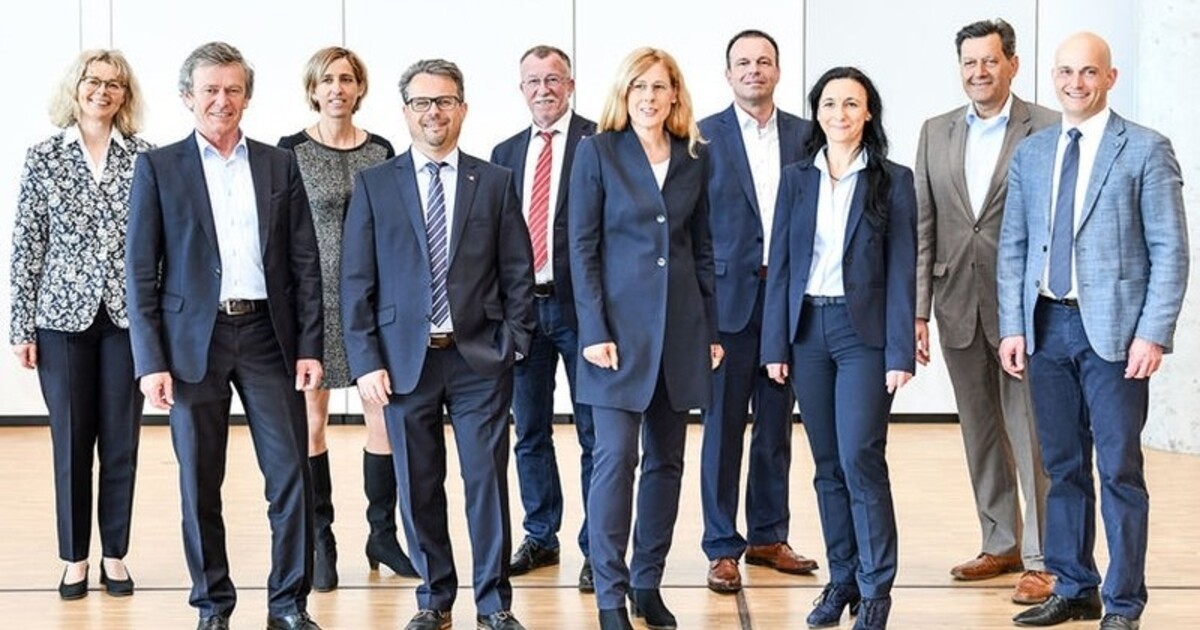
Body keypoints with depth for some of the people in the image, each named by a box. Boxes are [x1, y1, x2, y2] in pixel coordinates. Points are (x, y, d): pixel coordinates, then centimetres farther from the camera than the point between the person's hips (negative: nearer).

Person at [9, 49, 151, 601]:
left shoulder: (145, 157, 1)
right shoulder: (44, 157, 2)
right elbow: (26, 246, 2)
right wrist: (22, 328, -1)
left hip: (128, 316, 0)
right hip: (63, 316, 0)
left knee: (121, 441, 6)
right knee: (71, 441, 6)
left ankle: (115, 554, 18)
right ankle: (74, 557, 18)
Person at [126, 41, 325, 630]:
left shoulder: (279, 165, 9)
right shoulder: (157, 168, 3)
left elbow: (305, 262, 7)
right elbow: (141, 271, 0)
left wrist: (309, 346, 0)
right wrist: (150, 361, -7)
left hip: (268, 333, 2)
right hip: (194, 340, -1)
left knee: (292, 475, 0)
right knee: (200, 484, 5)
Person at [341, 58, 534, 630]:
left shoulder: (495, 182, 6)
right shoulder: (374, 185, 5)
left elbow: (518, 274, 6)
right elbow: (356, 282, 2)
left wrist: (512, 344, -3)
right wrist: (366, 362, -4)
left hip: (480, 358, 0)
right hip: (406, 360, 1)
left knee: (487, 481, 1)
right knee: (418, 487, 7)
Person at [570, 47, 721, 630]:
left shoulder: (693, 159, 9)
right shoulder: (597, 151, -1)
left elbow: (702, 249, 12)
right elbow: (581, 248, -4)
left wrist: (712, 330, 8)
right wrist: (594, 331, -12)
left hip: (681, 326, 4)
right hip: (620, 323, -4)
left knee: (667, 460, 8)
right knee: (616, 457, -8)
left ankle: (648, 583, 18)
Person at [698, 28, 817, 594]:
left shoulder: (805, 135, 8)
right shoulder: (704, 137, -1)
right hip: (728, 298, -3)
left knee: (776, 425, 11)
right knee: (723, 426, 2)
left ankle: (768, 536, 23)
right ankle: (722, 548, 10)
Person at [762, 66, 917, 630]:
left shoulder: (893, 181, 0)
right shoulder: (796, 179, 8)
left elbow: (902, 270, -3)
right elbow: (780, 263, 7)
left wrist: (900, 353, -9)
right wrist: (776, 345, 1)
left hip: (864, 330, -3)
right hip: (807, 329, 4)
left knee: (860, 458, -10)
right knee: (827, 465, 8)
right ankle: (841, 579, 18)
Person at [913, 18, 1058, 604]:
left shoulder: (1048, 129, -4)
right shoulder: (936, 132, 9)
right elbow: (923, 227, 8)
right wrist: (919, 309, 4)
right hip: (959, 305, 5)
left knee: (1030, 434, -3)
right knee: (980, 431, 13)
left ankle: (1041, 559, 5)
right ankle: (1000, 543, 26)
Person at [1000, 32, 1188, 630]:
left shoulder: (1146, 149, -2)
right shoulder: (1030, 153, 11)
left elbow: (1170, 250, -5)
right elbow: (1013, 247, 12)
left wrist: (1154, 333, -12)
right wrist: (1011, 326, 4)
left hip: (1113, 328, -4)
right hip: (1046, 326, 5)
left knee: (1119, 470, 0)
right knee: (1063, 467, 12)